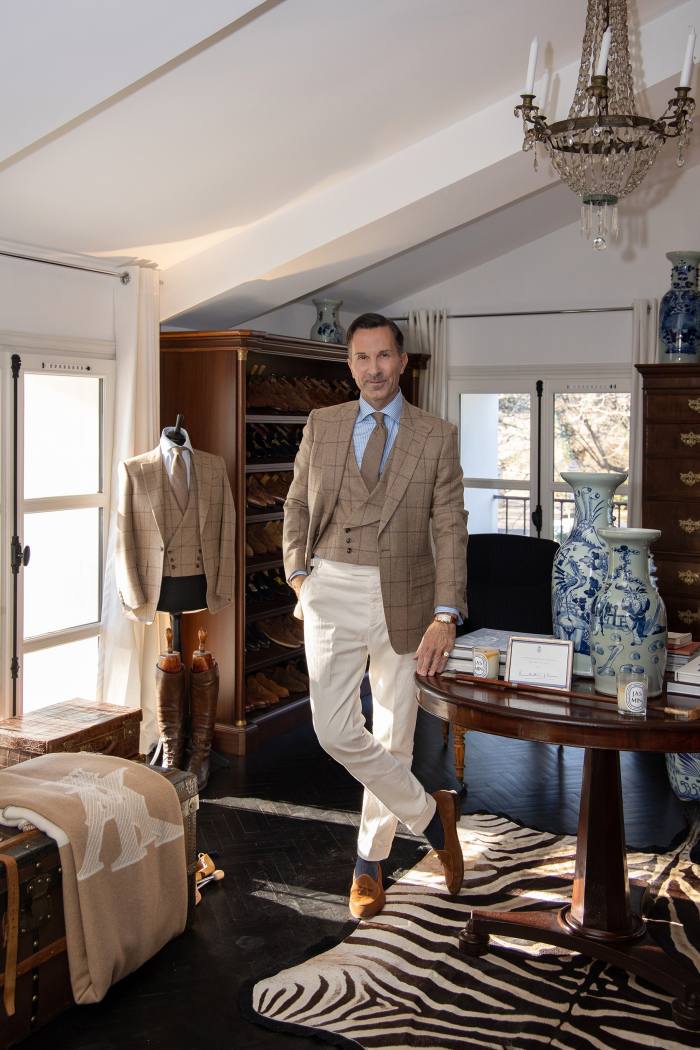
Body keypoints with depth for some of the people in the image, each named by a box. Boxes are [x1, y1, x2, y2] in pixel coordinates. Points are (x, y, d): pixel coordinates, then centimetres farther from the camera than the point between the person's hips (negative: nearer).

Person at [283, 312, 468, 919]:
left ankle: (370, 862, 29)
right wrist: (298, 576, 2)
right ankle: (429, 813, 14)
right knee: (337, 732, -9)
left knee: (393, 736, 9)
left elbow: (450, 528, -4)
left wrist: (445, 616, -14)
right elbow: (298, 505, 15)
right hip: (333, 594, 1)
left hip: (403, 598, -1)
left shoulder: (436, 437, 0)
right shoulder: (321, 426, 6)